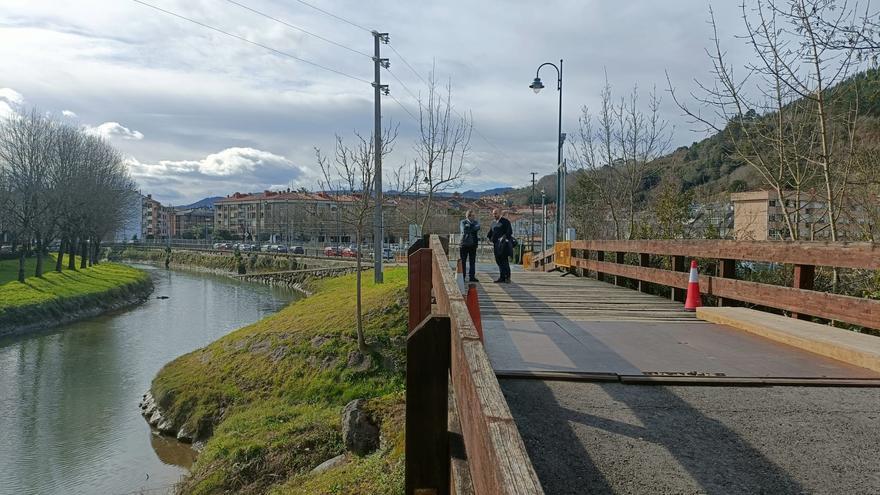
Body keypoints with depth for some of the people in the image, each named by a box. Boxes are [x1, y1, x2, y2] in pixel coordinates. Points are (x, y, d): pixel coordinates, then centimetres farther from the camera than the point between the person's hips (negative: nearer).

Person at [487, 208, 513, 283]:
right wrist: (492, 239, 9)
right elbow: (490, 234, 25)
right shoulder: (493, 223, 19)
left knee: (504, 261, -10)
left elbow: (509, 232, -12)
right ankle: (502, 278, 10)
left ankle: (507, 278, -8)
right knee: (499, 261, 6)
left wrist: (503, 238, -18)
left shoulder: (505, 221, -2)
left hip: (504, 244, -7)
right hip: (496, 245, 7)